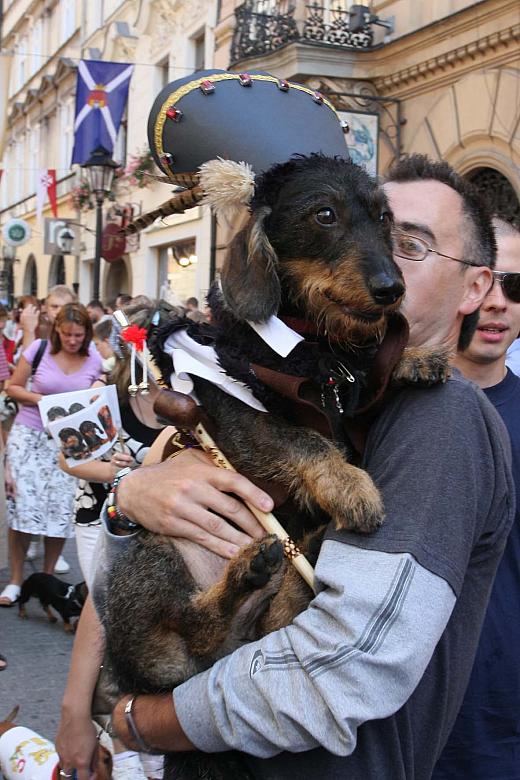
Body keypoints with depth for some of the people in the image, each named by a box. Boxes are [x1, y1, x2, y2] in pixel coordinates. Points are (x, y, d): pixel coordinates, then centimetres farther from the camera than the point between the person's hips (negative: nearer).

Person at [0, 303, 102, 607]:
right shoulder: (39, 349, -7)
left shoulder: (94, 361, -1)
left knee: (62, 510, 1)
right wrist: (40, 399, -16)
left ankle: (47, 577, 20)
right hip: (30, 435, -2)